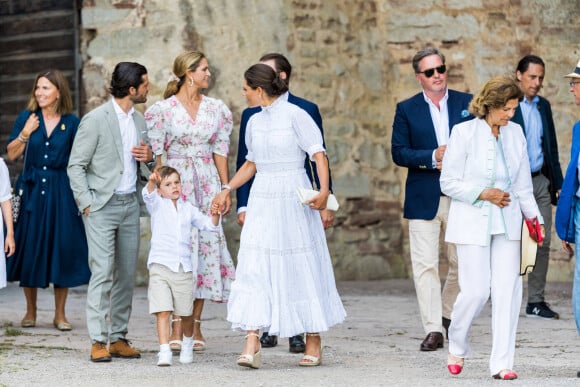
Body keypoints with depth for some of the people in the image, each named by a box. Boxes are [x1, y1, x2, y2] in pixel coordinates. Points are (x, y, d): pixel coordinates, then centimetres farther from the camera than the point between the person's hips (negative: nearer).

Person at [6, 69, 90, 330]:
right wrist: (25, 133, -12)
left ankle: (60, 314, 9)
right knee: (30, 249, 3)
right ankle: (30, 312, 16)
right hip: (31, 191, 1)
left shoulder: (71, 123, 2)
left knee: (62, 249, -1)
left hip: (61, 192, -1)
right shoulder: (27, 117, 4)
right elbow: (12, 155, 2)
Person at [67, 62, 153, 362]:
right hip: (102, 205, -7)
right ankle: (98, 341, -10)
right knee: (102, 272, -12)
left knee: (126, 274, 7)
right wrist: (86, 202, -13)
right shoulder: (95, 120, -9)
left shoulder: (139, 120, 11)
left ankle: (118, 338, 13)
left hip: (130, 203, 7)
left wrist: (149, 156, 1)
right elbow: (76, 165, -7)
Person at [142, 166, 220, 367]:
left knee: (186, 313, 11)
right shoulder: (157, 205, 3)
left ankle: (187, 345, 36)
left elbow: (208, 224, 15)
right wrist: (152, 182, -42)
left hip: (183, 267, 3)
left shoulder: (188, 209, 13)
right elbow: (148, 195, -19)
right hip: (160, 266, -3)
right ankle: (164, 352, -16)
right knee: (163, 311, -14)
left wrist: (215, 214, -7)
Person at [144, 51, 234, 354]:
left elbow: (220, 150, 11)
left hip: (207, 184, 3)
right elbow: (156, 154, -1)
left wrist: (226, 188, 6)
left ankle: (195, 325, 7)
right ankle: (176, 328, -3)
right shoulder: (163, 110, -1)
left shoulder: (216, 109, 10)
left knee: (206, 246, 0)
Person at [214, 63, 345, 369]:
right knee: (253, 266, -7)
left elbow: (319, 154, -14)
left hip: (293, 199, -5)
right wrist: (227, 189, 19)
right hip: (262, 200, 5)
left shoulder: (295, 115, -9)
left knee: (302, 267, 4)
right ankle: (252, 342, -12)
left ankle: (314, 342, 16)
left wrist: (324, 190, -26)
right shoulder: (254, 122, 11)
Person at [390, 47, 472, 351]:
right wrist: (433, 157, -15)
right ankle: (433, 329, -5)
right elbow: (398, 152, -1)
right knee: (424, 265, -7)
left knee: (461, 262, 9)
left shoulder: (467, 103, 7)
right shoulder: (407, 109, 4)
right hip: (423, 198, -1)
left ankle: (448, 311, 33)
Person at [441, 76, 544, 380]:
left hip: (506, 223, 4)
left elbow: (523, 184, 14)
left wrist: (534, 215, 5)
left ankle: (502, 363, 1)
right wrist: (483, 193, -15)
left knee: (508, 291, -3)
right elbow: (448, 183, -6)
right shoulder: (464, 133, -8)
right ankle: (457, 346, 21)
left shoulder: (515, 133, 7)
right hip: (472, 222, -4)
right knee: (476, 290, -7)